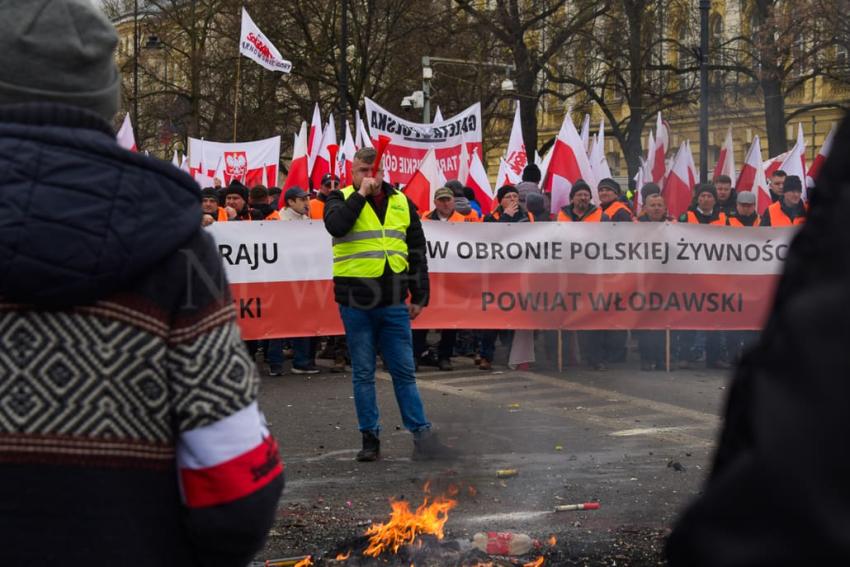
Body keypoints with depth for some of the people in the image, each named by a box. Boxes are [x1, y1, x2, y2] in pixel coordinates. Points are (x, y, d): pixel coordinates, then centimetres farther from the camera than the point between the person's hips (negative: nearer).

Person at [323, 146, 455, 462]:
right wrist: (361, 194, -15)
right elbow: (336, 225, -21)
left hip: (393, 301, 2)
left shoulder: (402, 203, 12)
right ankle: (370, 437, 13)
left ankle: (422, 435, 9)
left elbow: (417, 252, 14)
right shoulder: (341, 199, 3)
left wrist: (420, 296, 10)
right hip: (355, 302, -2)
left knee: (404, 372, 5)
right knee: (363, 373, 5)